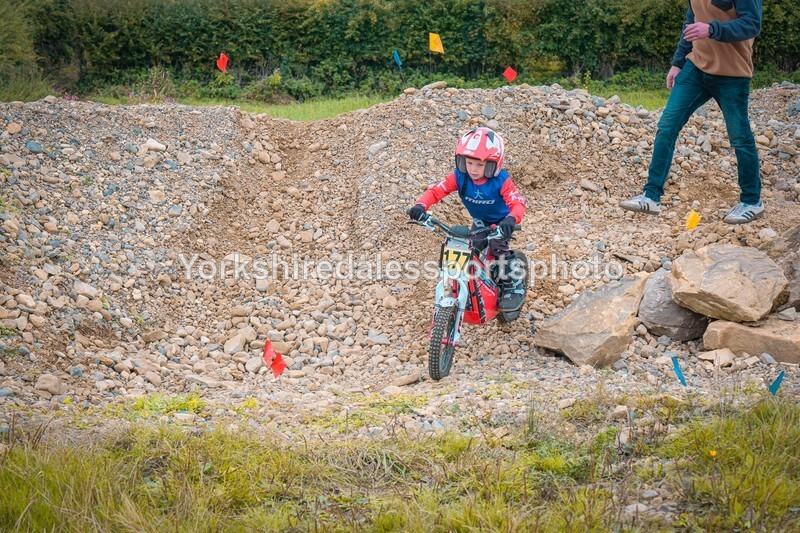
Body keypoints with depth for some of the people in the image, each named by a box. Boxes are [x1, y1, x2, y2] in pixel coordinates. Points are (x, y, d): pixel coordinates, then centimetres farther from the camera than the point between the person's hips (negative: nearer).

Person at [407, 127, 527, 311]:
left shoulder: (501, 181, -31)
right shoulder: (459, 177, -22)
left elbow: (518, 203, -39)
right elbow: (436, 191, -25)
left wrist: (511, 219, -62)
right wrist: (420, 206, -45)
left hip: (500, 223, -4)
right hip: (479, 221, 4)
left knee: (498, 247, -27)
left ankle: (515, 288, -10)